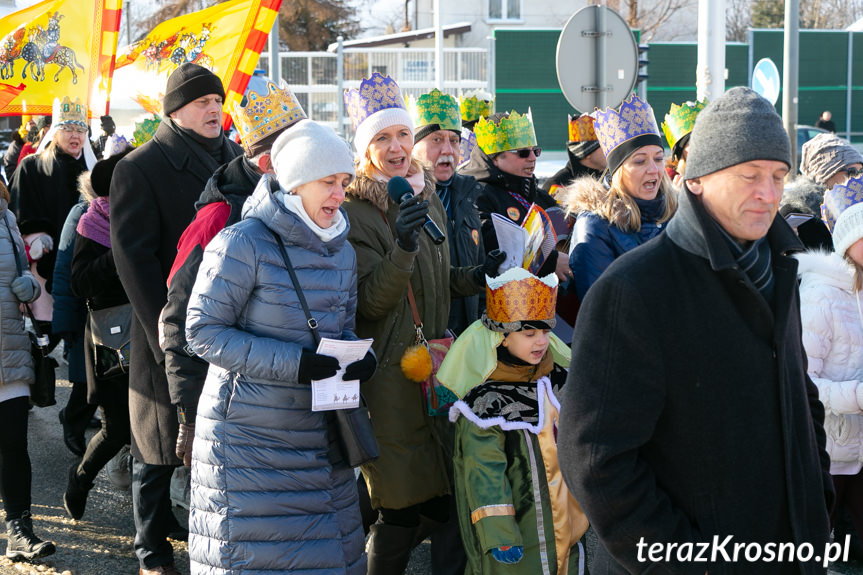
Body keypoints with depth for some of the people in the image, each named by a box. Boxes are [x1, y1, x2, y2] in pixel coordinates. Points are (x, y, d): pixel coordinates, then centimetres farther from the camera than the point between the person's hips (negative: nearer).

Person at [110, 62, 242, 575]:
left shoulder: (237, 160, 10)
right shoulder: (140, 168, -6)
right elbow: (134, 258, -12)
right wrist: (167, 335, -18)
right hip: (171, 339, -4)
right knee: (159, 454, 9)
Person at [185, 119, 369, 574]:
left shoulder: (342, 252, 9)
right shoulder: (243, 244, -14)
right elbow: (203, 331, -15)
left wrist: (358, 357, -7)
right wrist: (294, 363, -22)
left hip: (318, 436, 6)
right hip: (249, 435, -6)